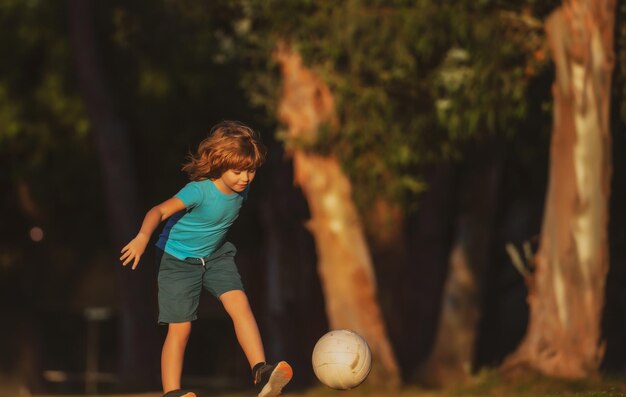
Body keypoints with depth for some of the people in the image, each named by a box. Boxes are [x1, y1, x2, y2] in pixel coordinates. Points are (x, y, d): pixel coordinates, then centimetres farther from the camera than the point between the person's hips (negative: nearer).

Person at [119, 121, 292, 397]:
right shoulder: (199, 191, -30)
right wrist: (143, 237, -53)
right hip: (177, 259, -5)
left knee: (239, 304, -15)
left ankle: (261, 374, -17)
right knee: (180, 328, -5)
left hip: (215, 256, 5)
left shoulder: (241, 187, -9)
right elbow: (159, 211, -36)